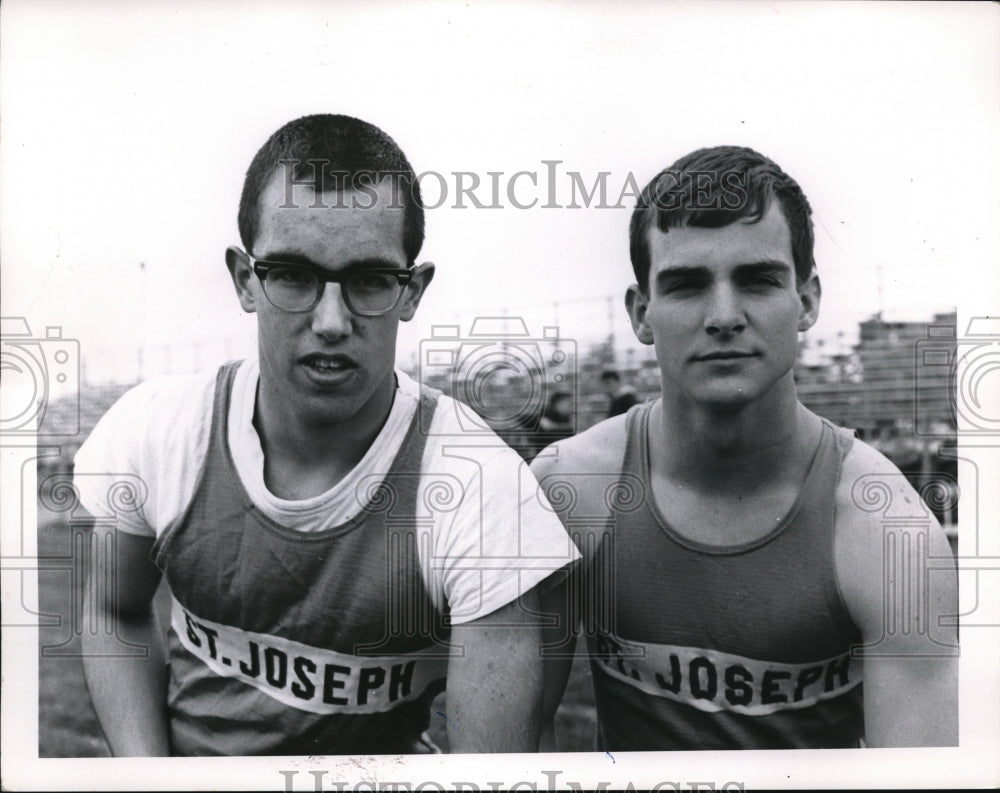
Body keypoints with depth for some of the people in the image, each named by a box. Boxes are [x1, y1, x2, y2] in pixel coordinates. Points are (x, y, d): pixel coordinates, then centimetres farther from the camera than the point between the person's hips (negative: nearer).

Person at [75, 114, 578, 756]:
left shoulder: (480, 492, -22)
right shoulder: (154, 430, -11)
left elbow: (496, 765, -20)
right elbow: (117, 611, 6)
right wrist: (146, 771, -6)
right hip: (177, 753, 1)